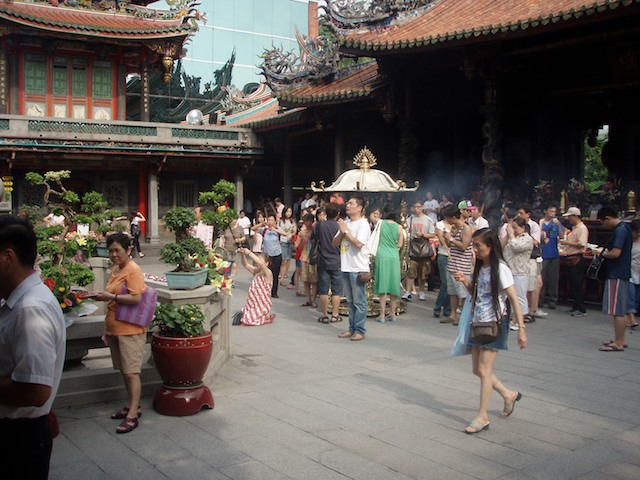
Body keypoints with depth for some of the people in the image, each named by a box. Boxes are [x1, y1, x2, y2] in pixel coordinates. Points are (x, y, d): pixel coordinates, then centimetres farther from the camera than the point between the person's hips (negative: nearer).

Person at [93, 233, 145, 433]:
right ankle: (133, 406, 24)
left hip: (130, 329, -9)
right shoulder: (115, 270, 15)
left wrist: (111, 297, -21)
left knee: (131, 372, -6)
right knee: (124, 371, 13)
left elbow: (136, 298, -21)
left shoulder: (133, 270, -13)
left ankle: (132, 415, -3)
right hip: (115, 327, 9)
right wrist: (103, 296, 7)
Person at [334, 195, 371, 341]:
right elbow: (335, 243, 13)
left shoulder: (363, 224, -9)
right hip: (345, 267, 8)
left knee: (359, 301, -2)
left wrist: (346, 231, -13)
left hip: (358, 268, -8)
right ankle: (352, 328, 21)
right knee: (350, 301, 13)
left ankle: (360, 330, 3)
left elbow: (359, 244, -22)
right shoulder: (345, 222, 13)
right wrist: (342, 232, -5)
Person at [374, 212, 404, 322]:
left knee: (382, 286, -1)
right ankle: (392, 313, 15)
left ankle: (382, 315, -2)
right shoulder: (399, 227, 6)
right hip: (394, 257, 1)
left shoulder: (380, 223, 4)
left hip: (382, 257, -1)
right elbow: (400, 245, 8)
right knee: (393, 286, 9)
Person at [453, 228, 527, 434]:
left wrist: (521, 328, -19)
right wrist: (465, 282, -1)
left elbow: (514, 300, -15)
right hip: (479, 322, 8)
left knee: (484, 370, -6)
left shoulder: (500, 269, -14)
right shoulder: (480, 268, 9)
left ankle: (482, 416, 4)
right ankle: (509, 395, 32)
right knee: (478, 369, 11)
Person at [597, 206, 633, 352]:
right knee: (621, 310, 15)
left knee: (618, 310, -6)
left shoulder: (620, 230, -17)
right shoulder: (624, 228, 15)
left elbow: (616, 253, -25)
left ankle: (618, 343, -2)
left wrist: (603, 253, -7)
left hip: (616, 275, -11)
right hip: (622, 274, 11)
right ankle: (620, 340, 22)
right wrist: (607, 251, 8)